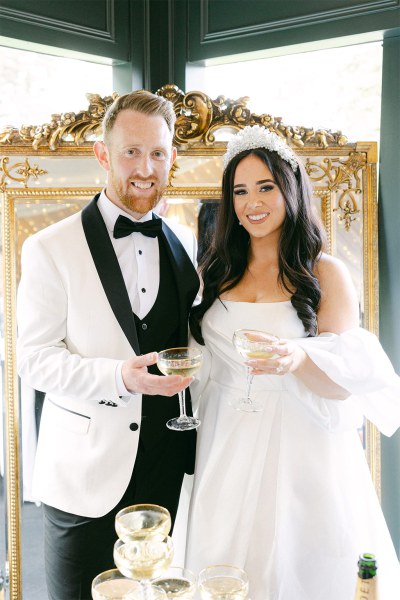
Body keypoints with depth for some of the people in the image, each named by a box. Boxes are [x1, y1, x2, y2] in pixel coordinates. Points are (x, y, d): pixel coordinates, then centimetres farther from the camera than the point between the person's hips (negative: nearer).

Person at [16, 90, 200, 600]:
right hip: (86, 475, -3)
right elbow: (33, 358, -9)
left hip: (167, 468, 4)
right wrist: (118, 377, -22)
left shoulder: (186, 245, 7)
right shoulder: (50, 249, -7)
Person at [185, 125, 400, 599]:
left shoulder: (326, 274, -4)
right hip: (227, 452, 3)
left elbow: (347, 377, -13)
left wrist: (298, 358, -31)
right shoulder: (215, 273, 7)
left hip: (299, 450, -3)